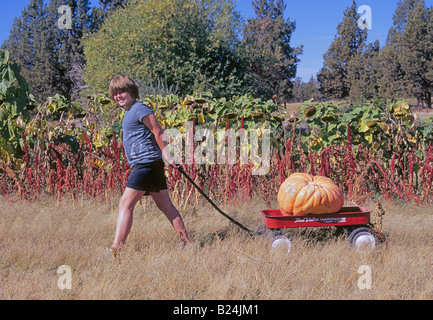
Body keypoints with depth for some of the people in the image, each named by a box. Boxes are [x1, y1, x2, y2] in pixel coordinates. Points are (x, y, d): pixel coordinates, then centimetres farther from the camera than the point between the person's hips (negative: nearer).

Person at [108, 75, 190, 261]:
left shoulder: (139, 109, -9)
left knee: (126, 204, -12)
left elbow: (158, 132, -13)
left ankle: (116, 250, -13)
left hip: (146, 162, -10)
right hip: (143, 164, 10)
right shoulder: (129, 111, 20)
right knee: (166, 205, 11)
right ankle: (186, 243, 16)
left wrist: (167, 156, -14)